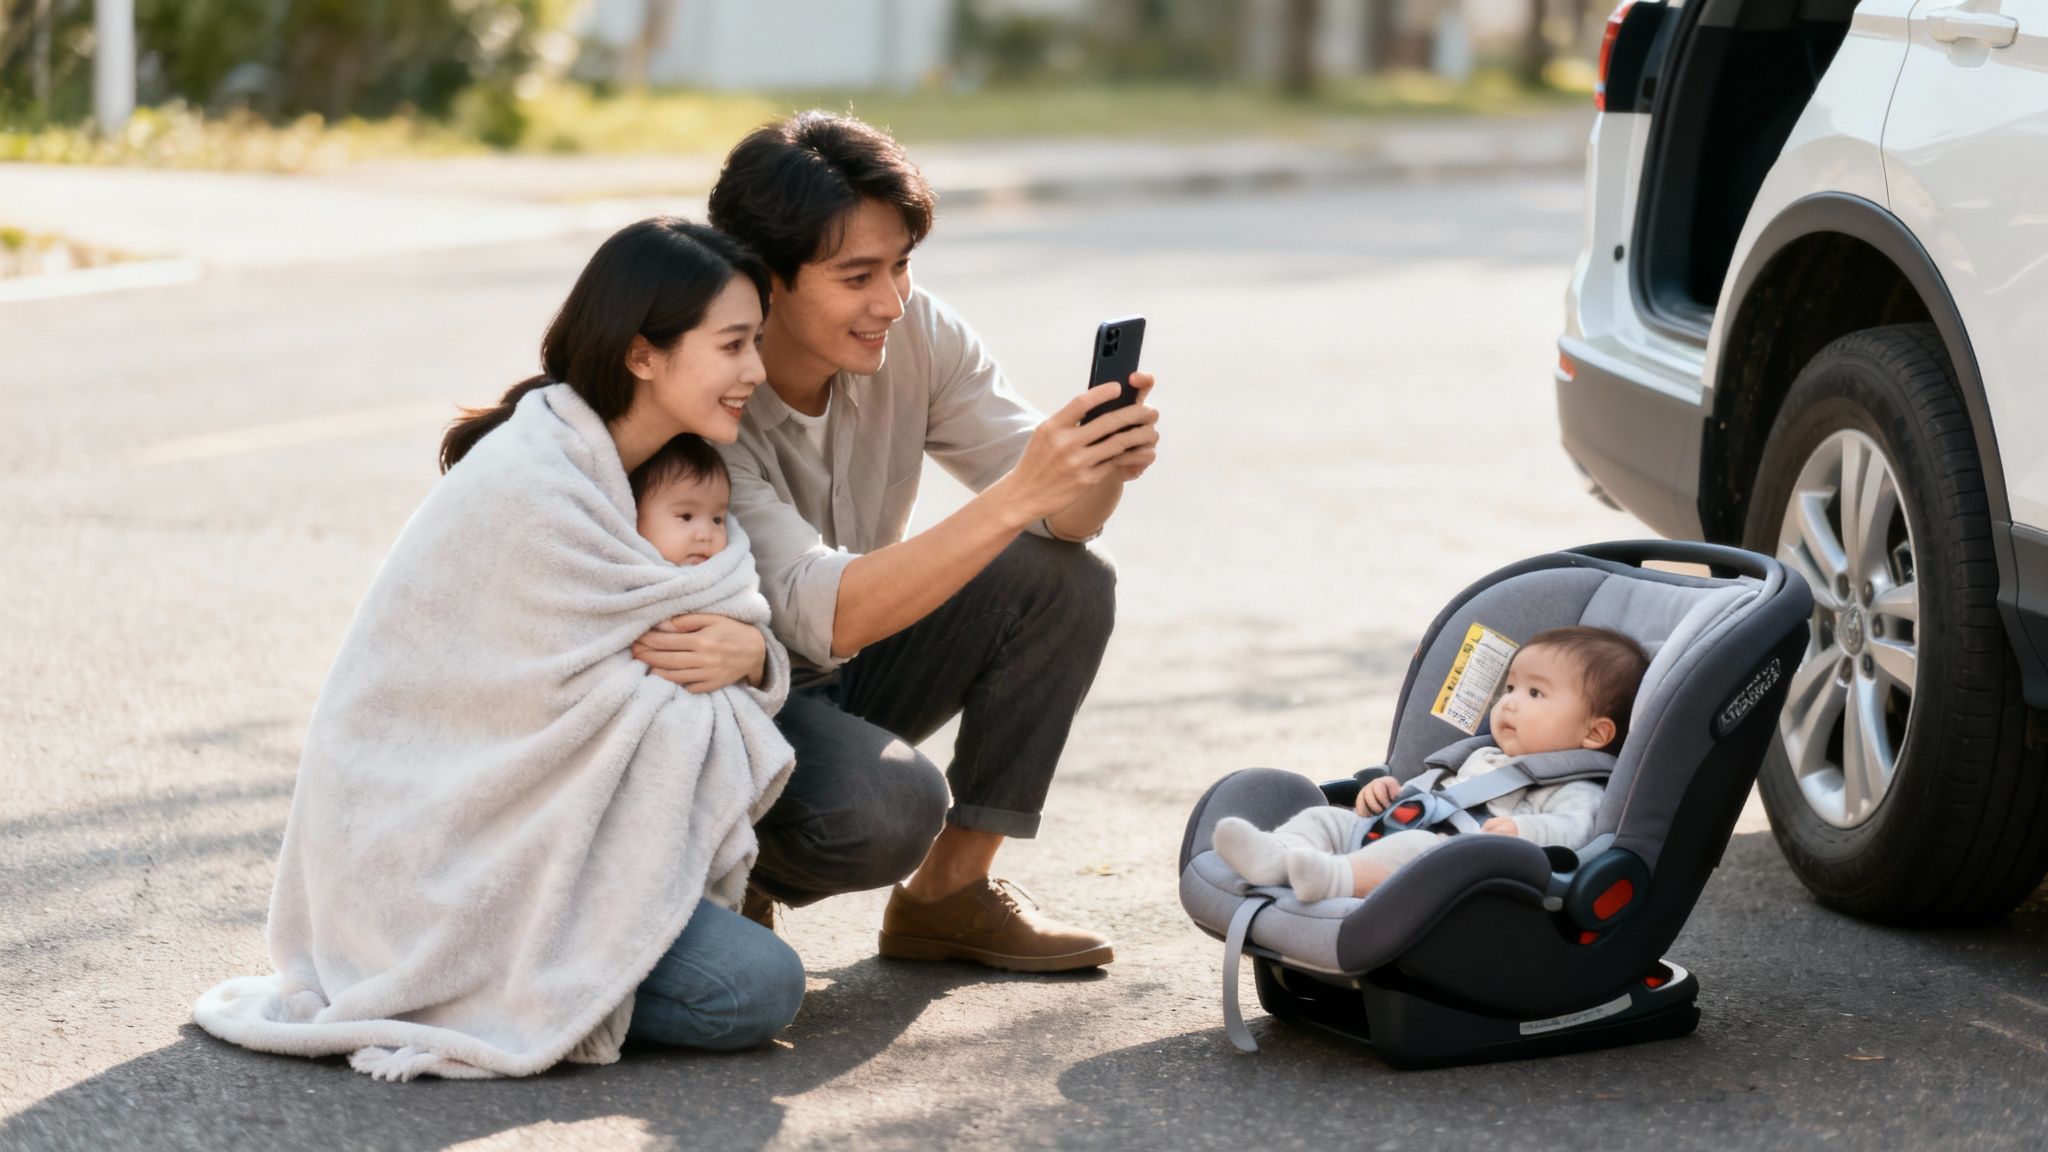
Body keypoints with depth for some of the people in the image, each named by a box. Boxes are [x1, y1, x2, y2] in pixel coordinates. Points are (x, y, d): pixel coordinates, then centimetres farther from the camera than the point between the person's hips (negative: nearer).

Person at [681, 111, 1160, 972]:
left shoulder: (915, 336, -11)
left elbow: (1065, 517, -11)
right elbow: (825, 615, -39)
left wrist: (1104, 467, -36)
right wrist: (1020, 494, -47)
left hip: (849, 676, 7)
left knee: (1065, 582, -14)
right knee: (888, 803, -36)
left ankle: (948, 893, -2)